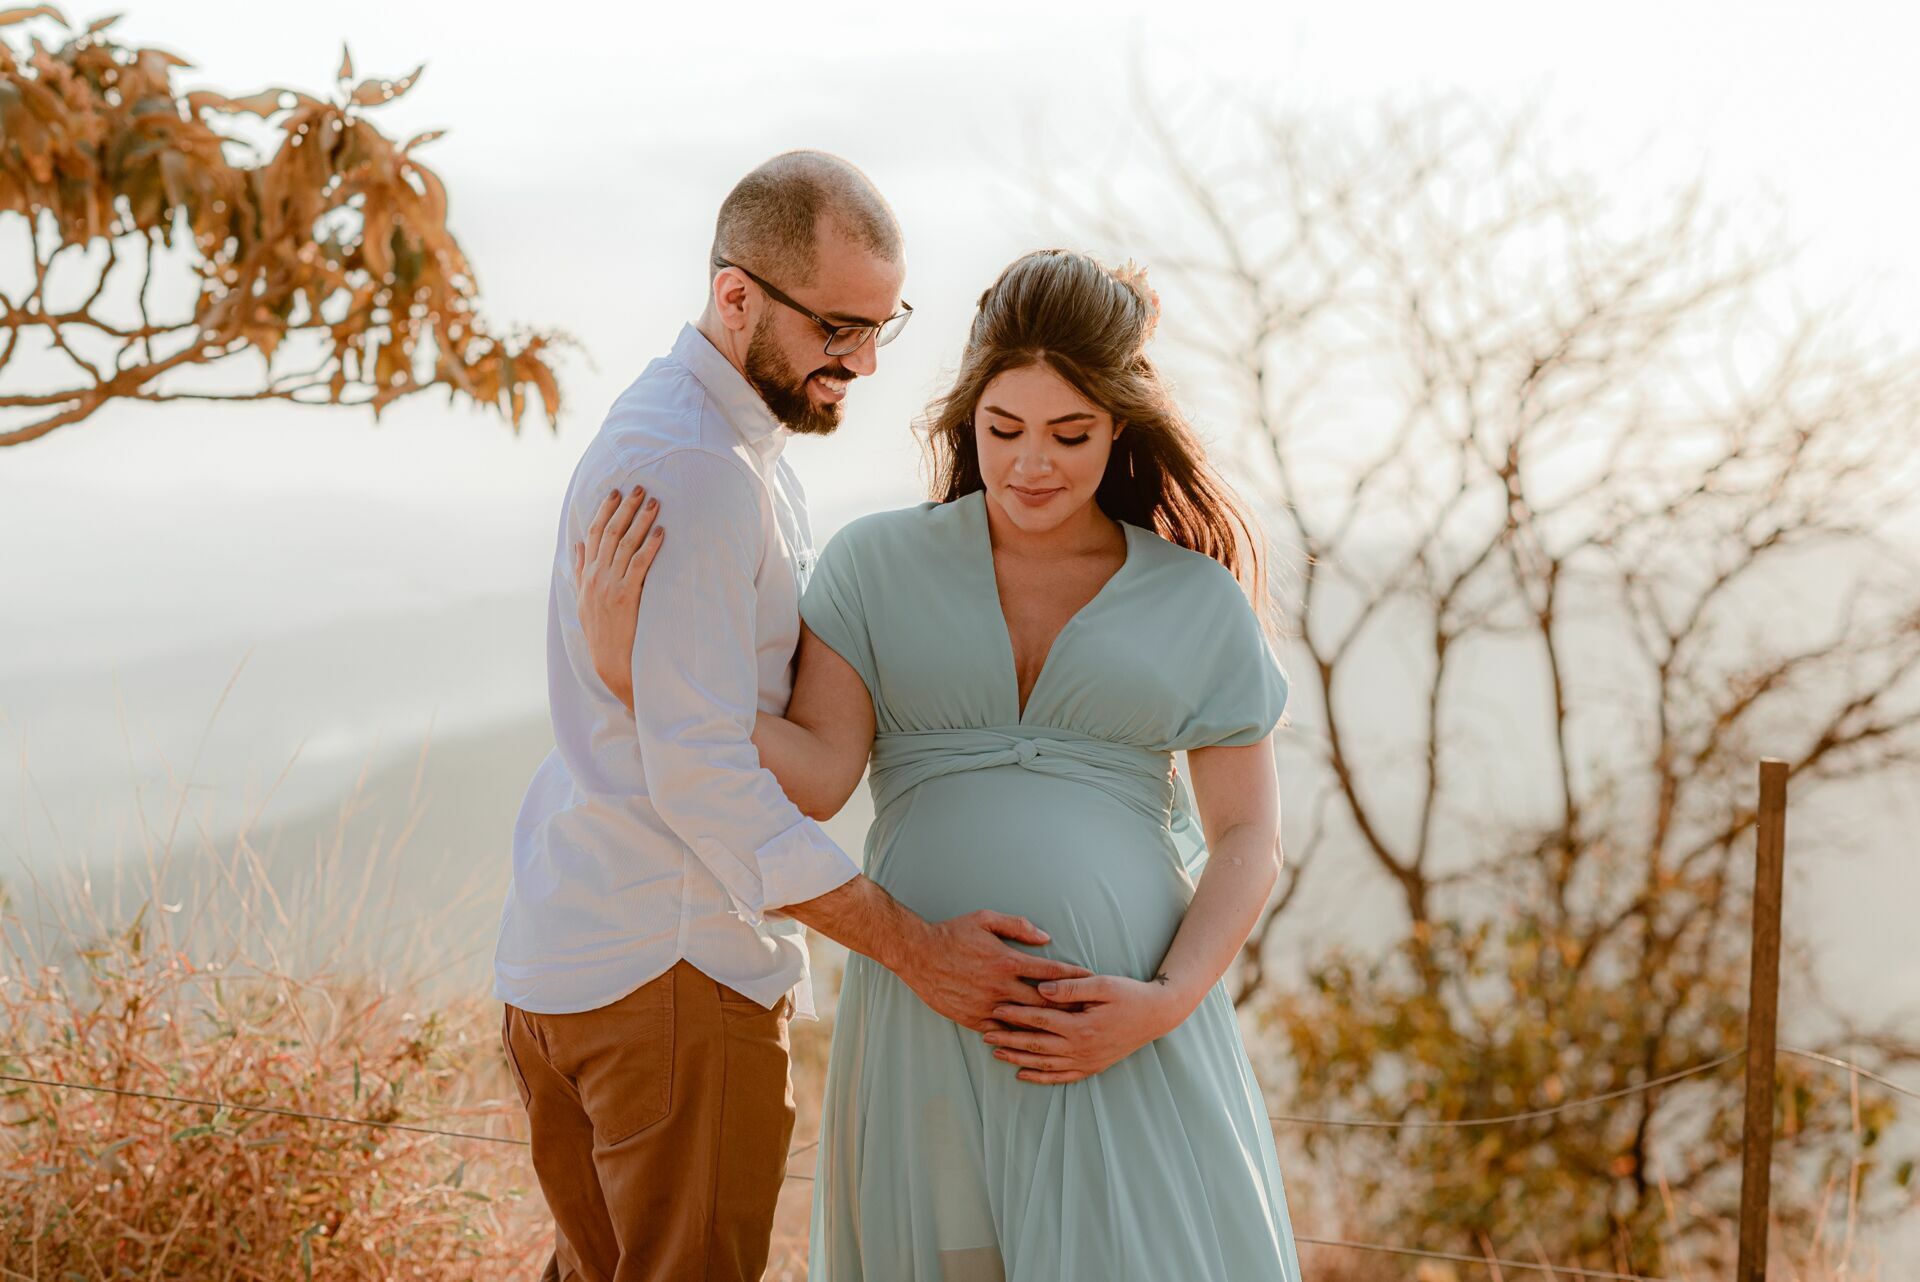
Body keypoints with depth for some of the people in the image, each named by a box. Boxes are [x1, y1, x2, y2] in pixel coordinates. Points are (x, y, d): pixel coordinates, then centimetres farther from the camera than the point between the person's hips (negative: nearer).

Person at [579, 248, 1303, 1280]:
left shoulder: (1199, 602, 4)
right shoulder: (879, 565, 5)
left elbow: (1249, 842, 3)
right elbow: (817, 774, -6)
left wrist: (1165, 1006, -12)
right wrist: (636, 664, -19)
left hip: (1128, 1033, 0)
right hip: (927, 1032, 1)